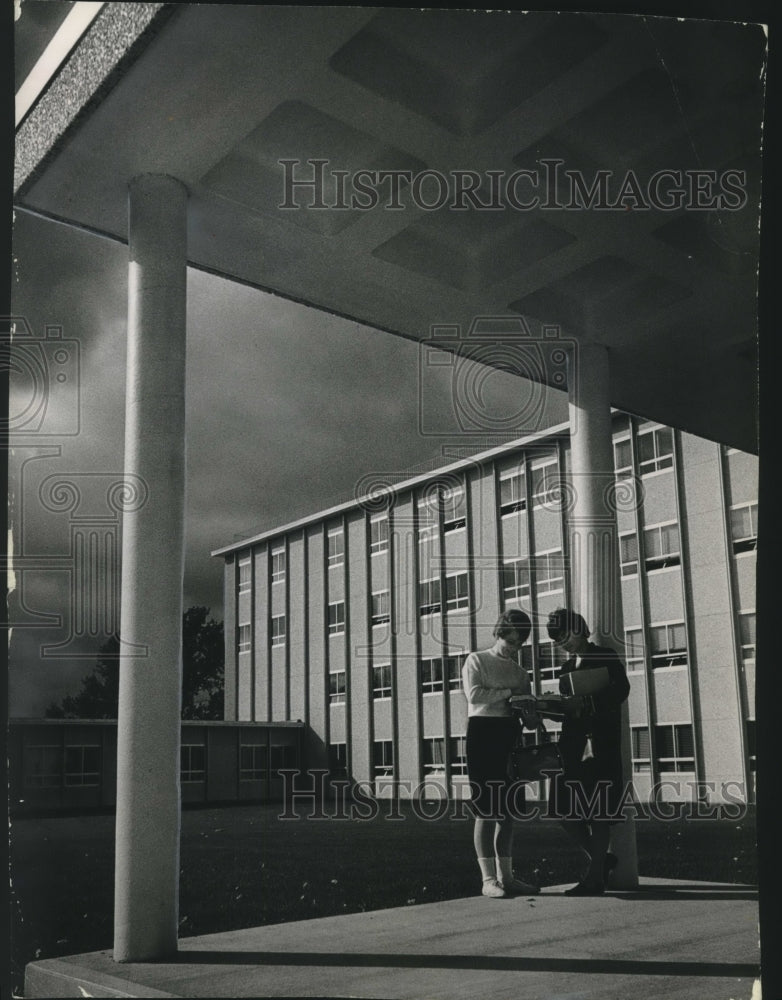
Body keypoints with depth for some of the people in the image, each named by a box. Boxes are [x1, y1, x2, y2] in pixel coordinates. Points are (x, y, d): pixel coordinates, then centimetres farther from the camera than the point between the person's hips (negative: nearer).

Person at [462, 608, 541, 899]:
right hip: (483, 734, -6)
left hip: (510, 738, 6)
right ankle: (488, 879, -4)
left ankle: (505, 876, 13)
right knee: (486, 810, -7)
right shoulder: (476, 661, 5)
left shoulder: (519, 671, 19)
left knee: (507, 811, 7)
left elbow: (530, 719, 15)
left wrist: (531, 711, -8)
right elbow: (474, 694, -14)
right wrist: (509, 693, -7)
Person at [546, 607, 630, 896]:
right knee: (565, 809, 1)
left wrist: (583, 702, -22)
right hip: (573, 746, 7)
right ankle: (601, 858, 20)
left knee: (598, 811, -4)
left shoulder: (606, 657, 0)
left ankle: (595, 877, 3)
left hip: (601, 745, -7)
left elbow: (620, 690, -15)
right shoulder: (566, 667, 20)